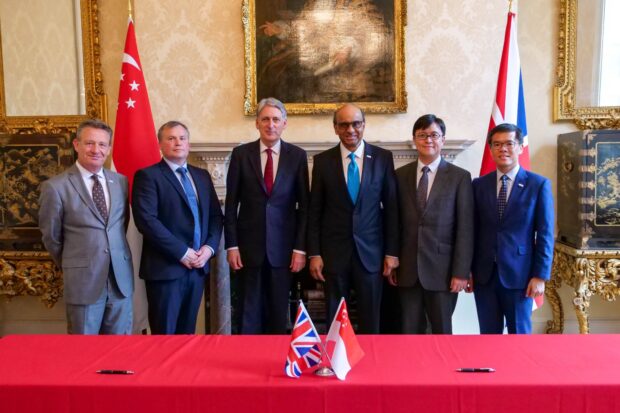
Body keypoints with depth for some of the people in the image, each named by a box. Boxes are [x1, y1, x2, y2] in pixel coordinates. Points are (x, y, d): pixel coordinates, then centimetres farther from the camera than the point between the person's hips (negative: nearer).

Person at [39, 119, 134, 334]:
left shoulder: (121, 181, 6)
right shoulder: (55, 187, -8)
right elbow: (51, 237, 2)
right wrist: (72, 267, 12)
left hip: (121, 277, 4)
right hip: (83, 281, -3)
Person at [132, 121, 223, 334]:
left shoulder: (202, 176, 15)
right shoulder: (147, 175, -5)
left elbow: (216, 215, 13)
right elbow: (147, 220, -16)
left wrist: (210, 247, -4)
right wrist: (181, 252, -17)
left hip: (198, 266, 6)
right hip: (166, 266, -5)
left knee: (187, 331, 15)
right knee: (164, 333, 2)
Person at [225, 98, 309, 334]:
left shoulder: (297, 155, 1)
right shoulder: (241, 154, 1)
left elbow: (304, 205, 1)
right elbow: (231, 203, 2)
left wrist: (300, 247, -4)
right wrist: (231, 245, -3)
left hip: (282, 246, 0)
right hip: (249, 245, 0)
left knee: (279, 313, 9)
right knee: (249, 311, 8)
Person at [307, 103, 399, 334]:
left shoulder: (383, 158, 1)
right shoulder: (322, 161, 2)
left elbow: (391, 208, 3)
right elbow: (314, 211, 3)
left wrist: (392, 251, 0)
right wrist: (314, 254, -2)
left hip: (371, 252, 0)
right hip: (334, 252, 0)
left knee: (370, 321, 9)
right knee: (334, 320, 10)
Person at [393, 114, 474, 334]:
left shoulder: (460, 177, -1)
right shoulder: (400, 175, 6)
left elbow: (465, 229, -5)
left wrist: (461, 272, -9)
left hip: (442, 269, -2)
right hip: (407, 269, 2)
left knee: (442, 332, 10)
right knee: (409, 332, 10)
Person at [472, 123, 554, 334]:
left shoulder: (539, 184, -1)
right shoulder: (479, 184, 5)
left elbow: (545, 234, -4)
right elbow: (473, 230, 6)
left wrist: (540, 275, -8)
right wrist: (467, 269, 5)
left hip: (518, 273, -2)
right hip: (484, 274, 3)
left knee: (519, 332, 10)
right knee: (488, 333, 11)